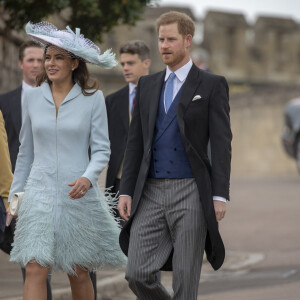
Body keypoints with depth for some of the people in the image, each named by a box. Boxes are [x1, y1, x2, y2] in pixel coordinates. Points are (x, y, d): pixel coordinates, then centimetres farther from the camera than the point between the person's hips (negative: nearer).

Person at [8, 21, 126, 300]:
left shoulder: (92, 98, -2)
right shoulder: (32, 97, 6)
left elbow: (102, 149, -2)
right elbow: (26, 150, 13)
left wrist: (88, 177, -21)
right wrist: (15, 194, 14)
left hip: (78, 193, -1)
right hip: (40, 191, 1)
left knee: (79, 273, 7)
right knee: (35, 270, -11)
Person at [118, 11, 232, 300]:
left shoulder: (212, 85, 0)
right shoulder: (147, 85, 14)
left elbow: (221, 144, -5)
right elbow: (135, 143, 13)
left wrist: (220, 196, -13)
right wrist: (125, 191, 4)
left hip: (191, 192, -4)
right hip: (151, 192, 4)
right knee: (138, 275, -5)